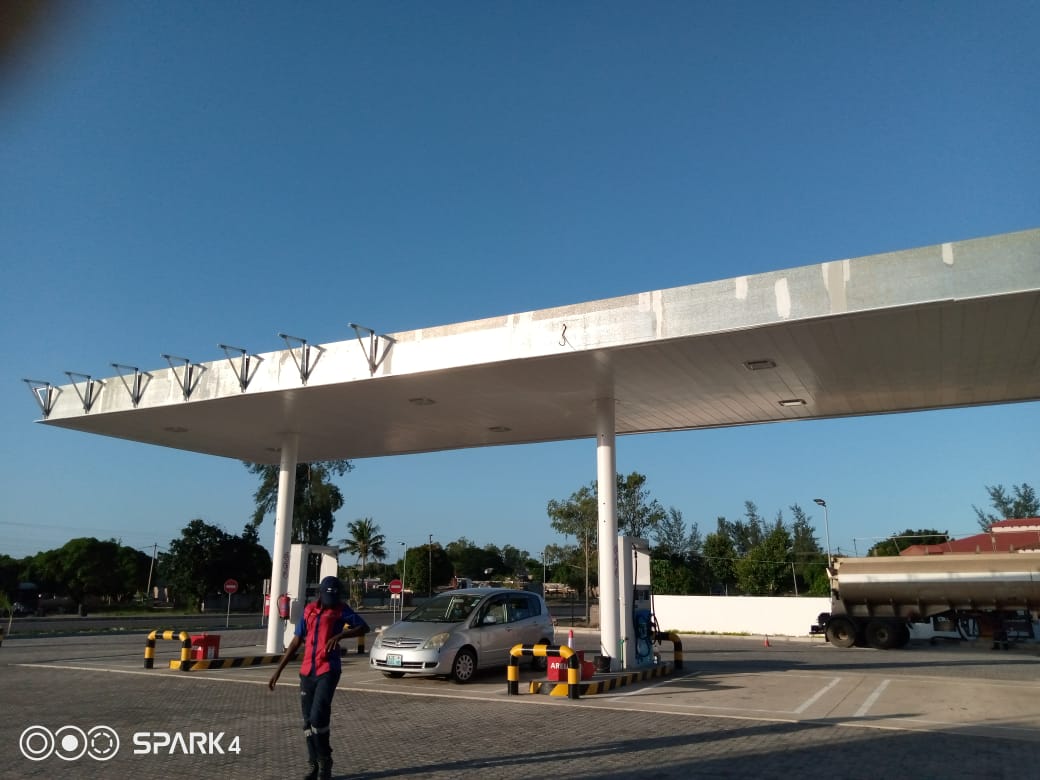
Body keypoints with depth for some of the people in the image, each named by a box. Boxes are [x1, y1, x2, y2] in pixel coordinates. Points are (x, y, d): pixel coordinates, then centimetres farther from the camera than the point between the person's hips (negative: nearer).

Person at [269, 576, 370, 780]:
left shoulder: (341, 610, -2)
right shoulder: (309, 610, 10)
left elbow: (364, 627, -13)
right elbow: (296, 642, 15)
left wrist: (339, 635, -27)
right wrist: (278, 671, 14)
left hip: (328, 671, -5)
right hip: (307, 672, 5)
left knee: (318, 717, -13)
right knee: (308, 721, 7)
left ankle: (325, 762, 6)